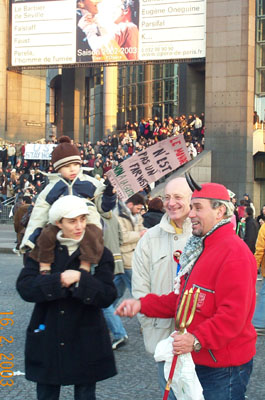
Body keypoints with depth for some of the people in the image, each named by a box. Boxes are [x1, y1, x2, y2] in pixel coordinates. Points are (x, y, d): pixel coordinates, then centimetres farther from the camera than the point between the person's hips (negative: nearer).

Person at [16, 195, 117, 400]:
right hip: (47, 340, 1)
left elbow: (108, 296, -11)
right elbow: (25, 287, -11)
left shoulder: (100, 253, 0)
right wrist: (58, 281, -23)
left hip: (86, 343, -1)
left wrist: (80, 278, -24)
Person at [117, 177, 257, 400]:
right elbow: (180, 300, 18)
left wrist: (197, 340, -33)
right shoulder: (200, 247, 15)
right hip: (197, 361, 10)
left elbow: (233, 314, -25)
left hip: (223, 367, -10)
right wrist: (142, 305, 7)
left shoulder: (235, 254, -18)